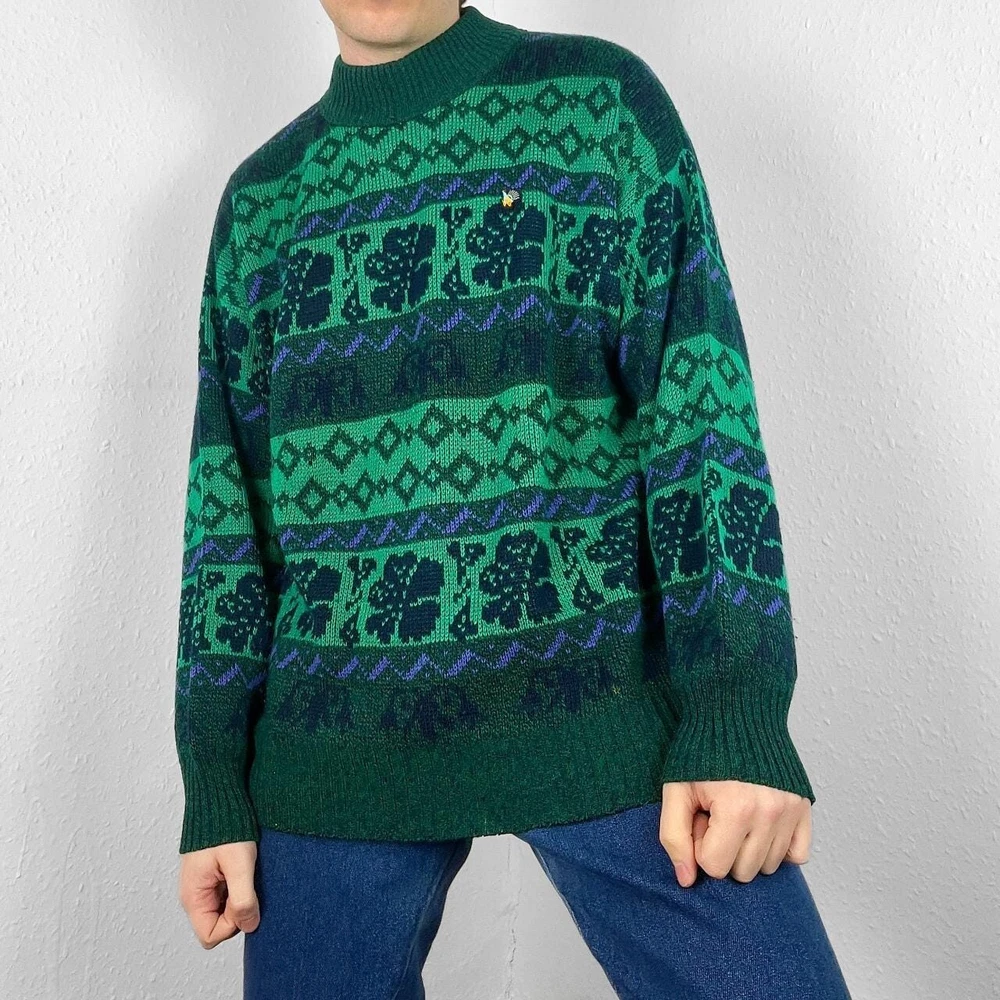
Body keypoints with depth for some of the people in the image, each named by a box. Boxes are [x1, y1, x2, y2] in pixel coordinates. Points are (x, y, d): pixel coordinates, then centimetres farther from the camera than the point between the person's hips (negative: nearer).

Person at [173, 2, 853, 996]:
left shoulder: (603, 100, 5)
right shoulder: (259, 199, 12)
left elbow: (702, 406, -3)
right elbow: (227, 503, 11)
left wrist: (737, 717, -12)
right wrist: (214, 787, 8)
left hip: (600, 708, -2)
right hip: (338, 740, 3)